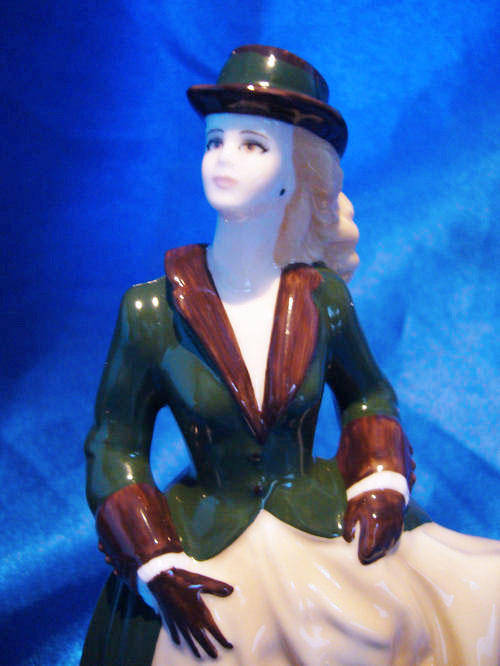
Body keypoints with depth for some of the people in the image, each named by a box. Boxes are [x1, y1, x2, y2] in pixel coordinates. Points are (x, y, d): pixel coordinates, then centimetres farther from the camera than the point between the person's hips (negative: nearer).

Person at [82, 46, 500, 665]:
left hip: (328, 522, 2)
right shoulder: (152, 312, -10)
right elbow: (113, 447, -3)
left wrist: (380, 489, -3)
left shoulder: (323, 299, -4)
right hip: (204, 547, -1)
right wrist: (158, 569, -12)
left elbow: (368, 395, 13)